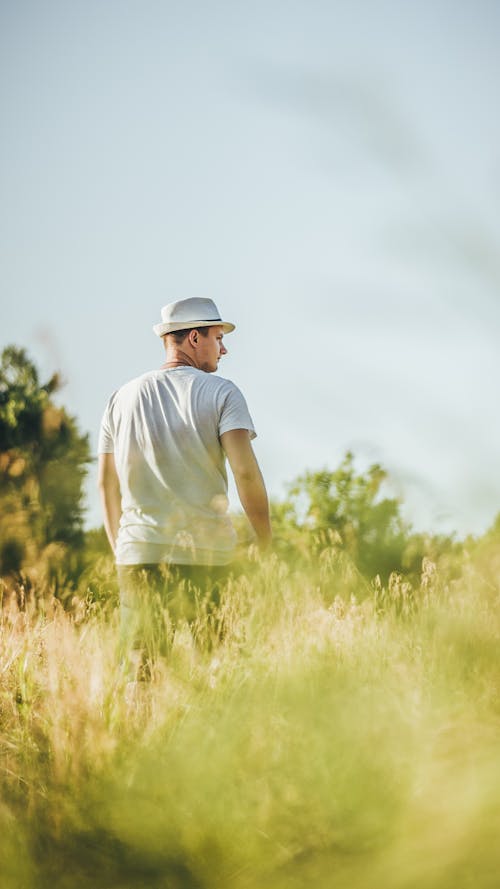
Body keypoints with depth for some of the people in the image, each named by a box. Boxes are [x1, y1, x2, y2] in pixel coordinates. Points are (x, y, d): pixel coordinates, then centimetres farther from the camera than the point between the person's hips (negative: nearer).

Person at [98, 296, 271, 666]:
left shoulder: (123, 398, 12)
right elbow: (246, 472, -9)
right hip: (207, 552, -3)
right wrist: (266, 544, -2)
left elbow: (107, 483, 14)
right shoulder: (221, 393, 0)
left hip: (139, 552, 3)